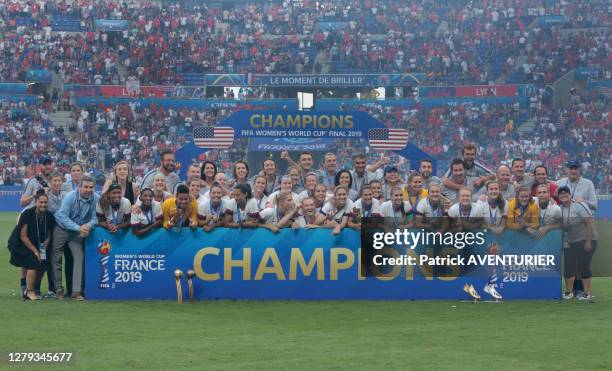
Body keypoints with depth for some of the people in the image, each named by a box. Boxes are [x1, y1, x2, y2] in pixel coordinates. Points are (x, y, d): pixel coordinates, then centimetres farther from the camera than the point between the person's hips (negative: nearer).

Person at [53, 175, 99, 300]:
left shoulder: (96, 199, -15)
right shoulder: (70, 196, -24)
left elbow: (95, 217, -11)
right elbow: (63, 217, -27)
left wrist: (87, 226, -32)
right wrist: (78, 228, -35)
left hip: (78, 233, 2)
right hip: (61, 229, -2)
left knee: (79, 257, -10)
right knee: (56, 258, 4)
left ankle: (76, 291, -8)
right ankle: (58, 289, 17)